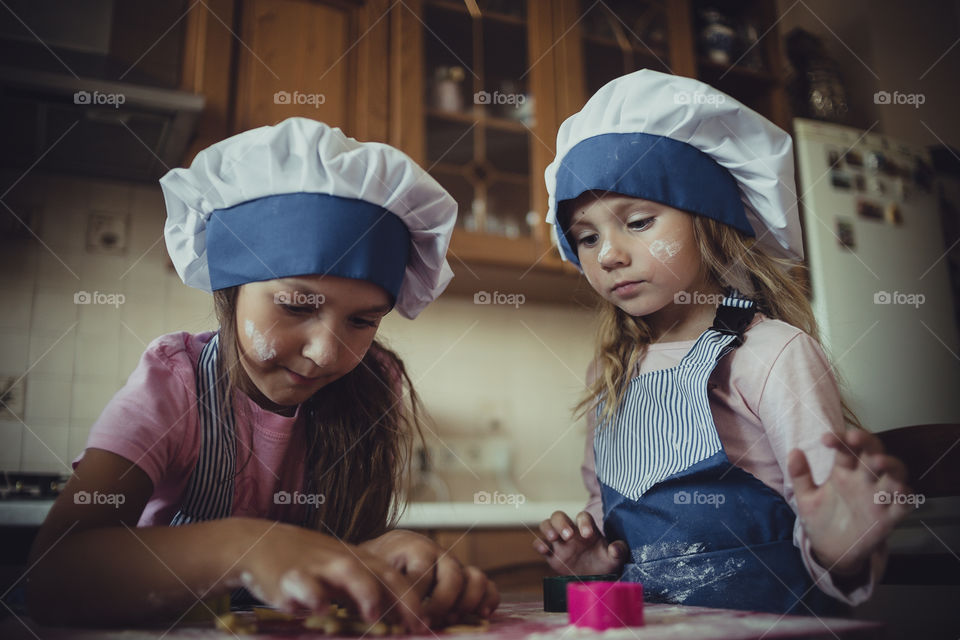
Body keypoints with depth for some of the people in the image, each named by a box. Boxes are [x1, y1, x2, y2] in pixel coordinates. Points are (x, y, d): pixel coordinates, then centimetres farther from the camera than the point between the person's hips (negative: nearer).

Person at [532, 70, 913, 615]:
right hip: (637, 621, 6)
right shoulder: (610, 377, 10)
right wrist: (593, 555, 3)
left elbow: (828, 507, -12)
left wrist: (839, 551, -32)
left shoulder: (771, 354, -9)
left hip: (763, 614, -5)